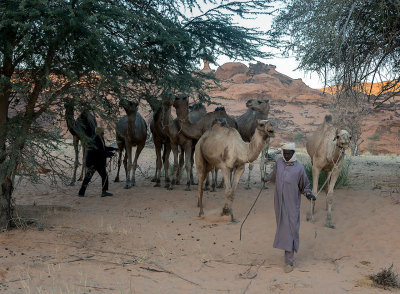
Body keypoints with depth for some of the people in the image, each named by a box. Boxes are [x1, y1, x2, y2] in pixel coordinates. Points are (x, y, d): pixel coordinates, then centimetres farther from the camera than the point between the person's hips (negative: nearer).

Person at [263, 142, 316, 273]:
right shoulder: (279, 162, 3)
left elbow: (305, 185, 4)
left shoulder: (299, 168, -9)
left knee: (290, 231, -6)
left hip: (292, 204, -4)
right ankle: (288, 251, 31)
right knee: (281, 227, 12)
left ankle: (289, 262, -3)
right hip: (279, 203, 4)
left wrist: (308, 194, -15)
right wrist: (266, 178, 44)